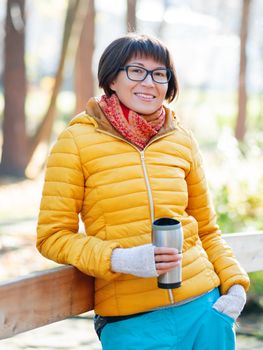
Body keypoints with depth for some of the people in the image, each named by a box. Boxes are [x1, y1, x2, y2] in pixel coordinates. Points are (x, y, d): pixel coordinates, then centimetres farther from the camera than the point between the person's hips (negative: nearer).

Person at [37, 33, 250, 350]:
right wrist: (119, 259, -18)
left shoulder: (181, 140, 7)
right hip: (130, 322, -3)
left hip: (204, 310, 3)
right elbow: (53, 235, -4)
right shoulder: (77, 140, -3)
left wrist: (235, 284, 1)